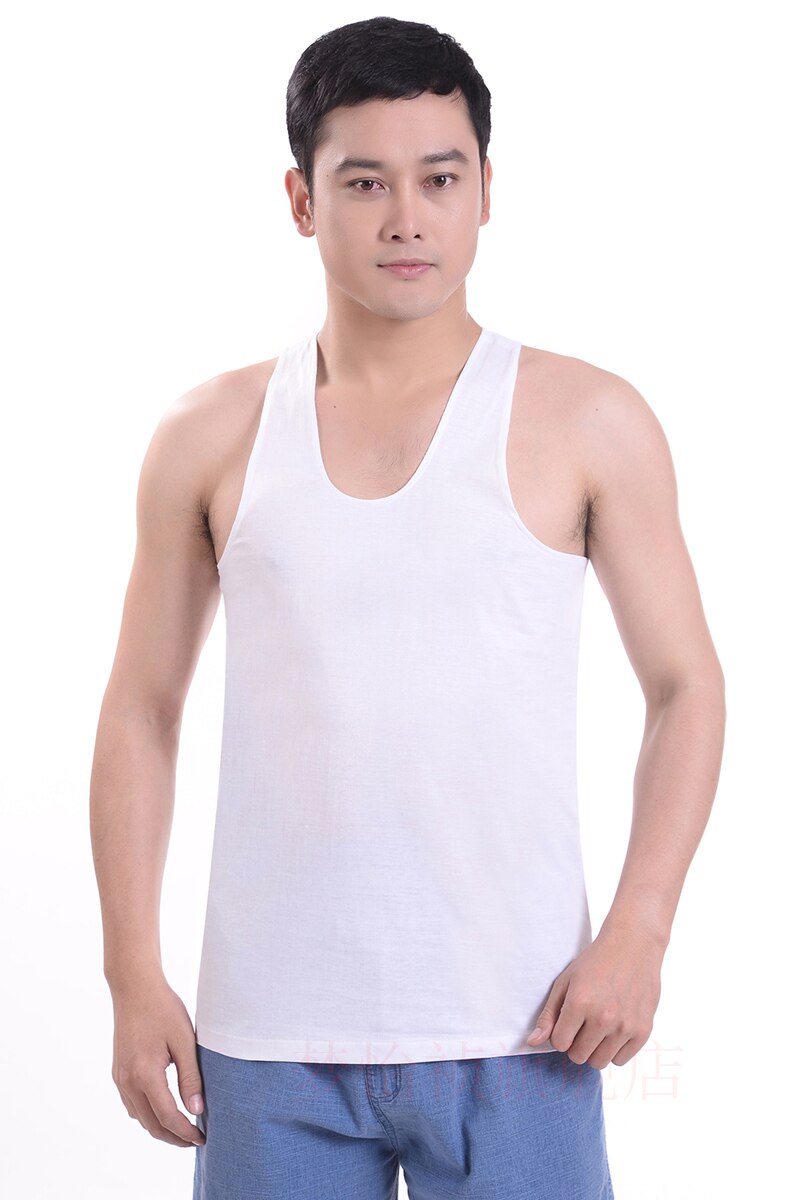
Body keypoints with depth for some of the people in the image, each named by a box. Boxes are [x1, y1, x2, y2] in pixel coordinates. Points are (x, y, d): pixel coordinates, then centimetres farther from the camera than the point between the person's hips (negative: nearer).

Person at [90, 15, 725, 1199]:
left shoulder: (587, 423, 0)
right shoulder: (211, 438, 5)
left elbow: (686, 688, 3)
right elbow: (142, 713, 9)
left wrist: (637, 934, -8)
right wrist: (134, 976, 3)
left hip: (512, 1032, -1)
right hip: (268, 1037, 2)